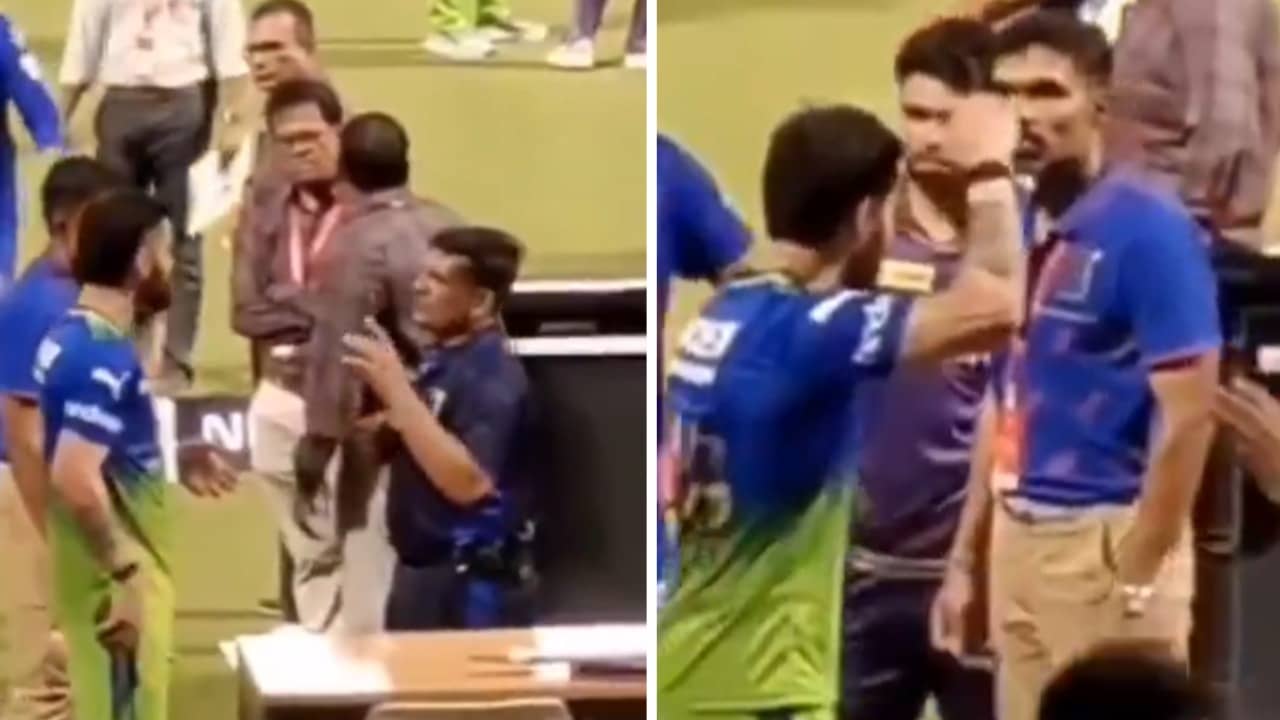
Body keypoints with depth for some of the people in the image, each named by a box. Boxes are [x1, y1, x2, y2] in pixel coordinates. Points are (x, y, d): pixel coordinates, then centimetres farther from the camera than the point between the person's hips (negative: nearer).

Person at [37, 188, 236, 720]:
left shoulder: (73, 337, 9)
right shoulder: (105, 358, -22)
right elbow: (75, 477, -31)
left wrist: (173, 461, 17)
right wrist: (123, 569, -24)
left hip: (115, 576, 10)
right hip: (116, 582, -10)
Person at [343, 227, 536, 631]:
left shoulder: (494, 377, -19)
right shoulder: (440, 361, 10)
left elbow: (468, 482, -30)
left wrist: (396, 389, -30)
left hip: (472, 584, -10)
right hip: (421, 571, 10)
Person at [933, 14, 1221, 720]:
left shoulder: (1150, 230, -12)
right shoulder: (1015, 230, 10)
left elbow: (1188, 416, -16)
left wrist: (1138, 582, -17)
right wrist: (965, 557, 16)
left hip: (1107, 541, -8)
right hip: (1018, 541, 8)